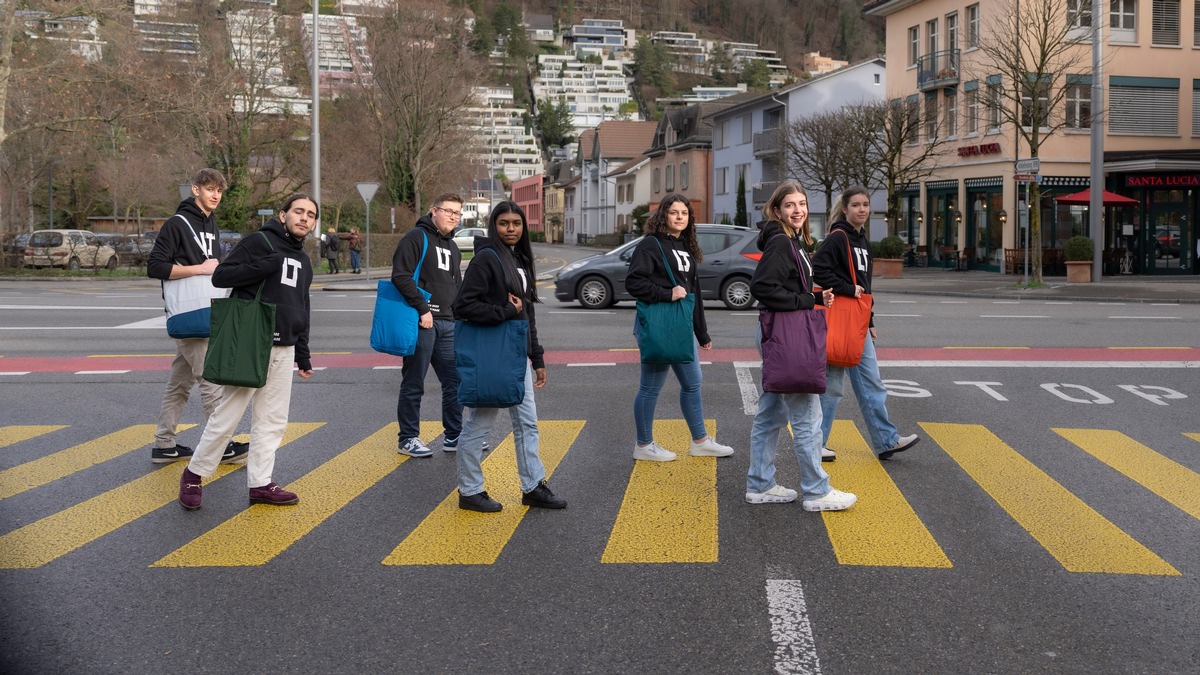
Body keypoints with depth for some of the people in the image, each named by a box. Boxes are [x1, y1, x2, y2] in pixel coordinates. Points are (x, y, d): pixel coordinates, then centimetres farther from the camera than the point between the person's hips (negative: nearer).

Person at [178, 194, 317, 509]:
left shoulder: (303, 261, 18)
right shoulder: (259, 242, -6)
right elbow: (220, 276, -13)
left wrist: (303, 354, 22)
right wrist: (264, 267, -22)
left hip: (284, 351, 7)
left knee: (273, 421, 8)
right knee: (226, 415, -3)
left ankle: (260, 484, 15)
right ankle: (193, 475, 12)